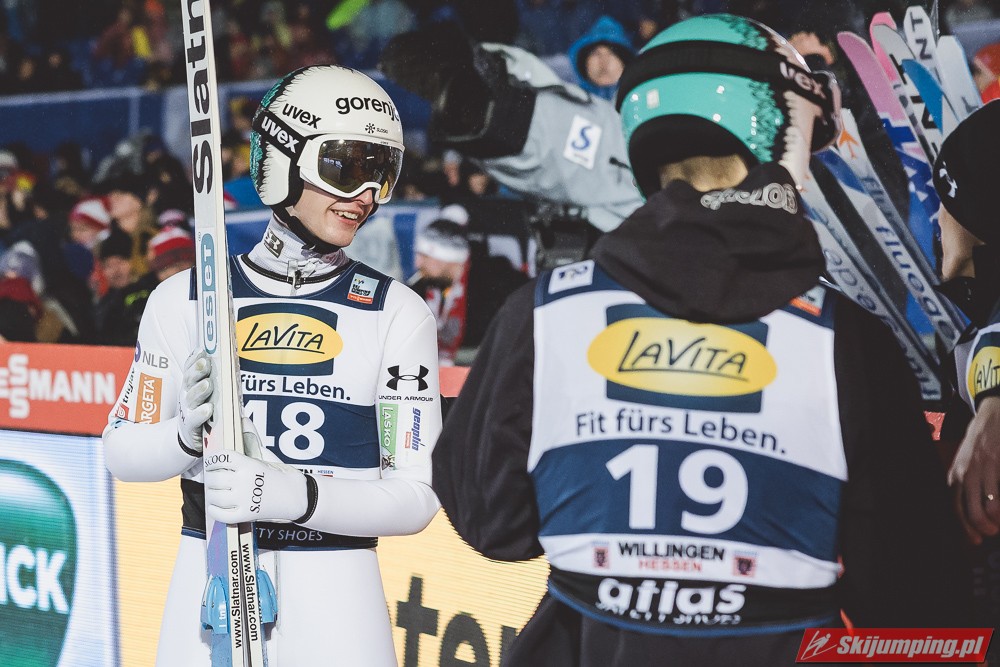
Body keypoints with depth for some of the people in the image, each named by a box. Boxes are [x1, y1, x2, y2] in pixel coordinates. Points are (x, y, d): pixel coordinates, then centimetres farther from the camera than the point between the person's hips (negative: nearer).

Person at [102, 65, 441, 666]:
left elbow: (416, 493, -7)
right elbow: (123, 451, 8)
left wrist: (297, 494, -23)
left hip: (334, 596, -1)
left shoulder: (399, 314, -2)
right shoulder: (185, 300, 2)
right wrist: (189, 434, -14)